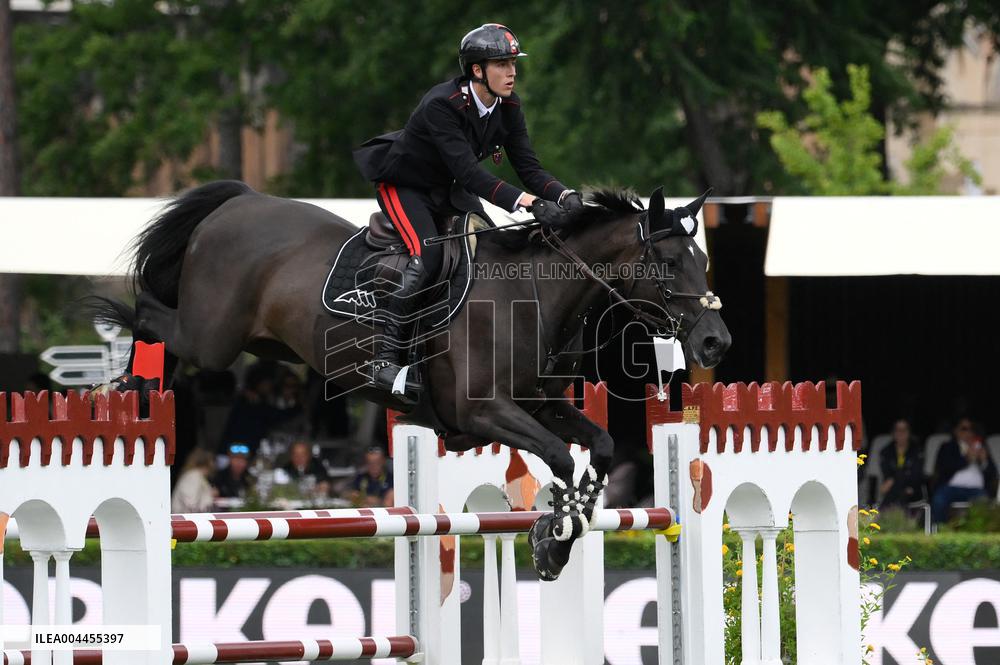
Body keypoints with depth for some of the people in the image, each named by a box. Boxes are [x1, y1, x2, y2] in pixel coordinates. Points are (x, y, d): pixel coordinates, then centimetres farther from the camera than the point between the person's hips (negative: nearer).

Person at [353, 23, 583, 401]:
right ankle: (385, 362, -27)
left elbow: (528, 166, -12)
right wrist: (530, 203, -51)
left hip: (448, 190, 8)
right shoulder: (442, 106, -34)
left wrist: (564, 195, -34)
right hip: (404, 185, -8)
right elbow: (469, 172, -42)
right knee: (427, 256, -27)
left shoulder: (508, 107, -12)